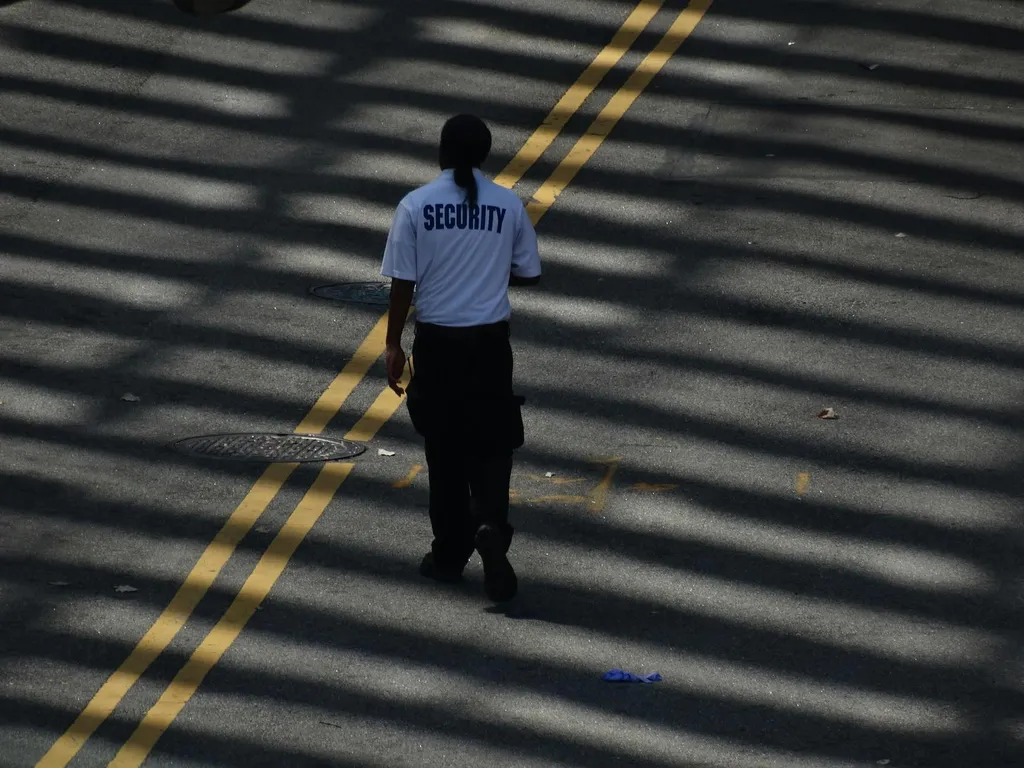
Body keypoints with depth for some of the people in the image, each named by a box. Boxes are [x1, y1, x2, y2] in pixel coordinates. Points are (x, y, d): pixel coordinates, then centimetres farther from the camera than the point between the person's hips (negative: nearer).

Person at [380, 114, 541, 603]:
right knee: (491, 444, 9)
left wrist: (393, 345, 4)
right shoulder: (509, 206, -4)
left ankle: (451, 554, 19)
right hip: (490, 341, 0)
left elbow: (402, 282, -6)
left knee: (444, 450, 11)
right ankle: (491, 525, -17)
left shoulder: (416, 205, -7)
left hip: (436, 342, 0)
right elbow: (528, 274, 5)